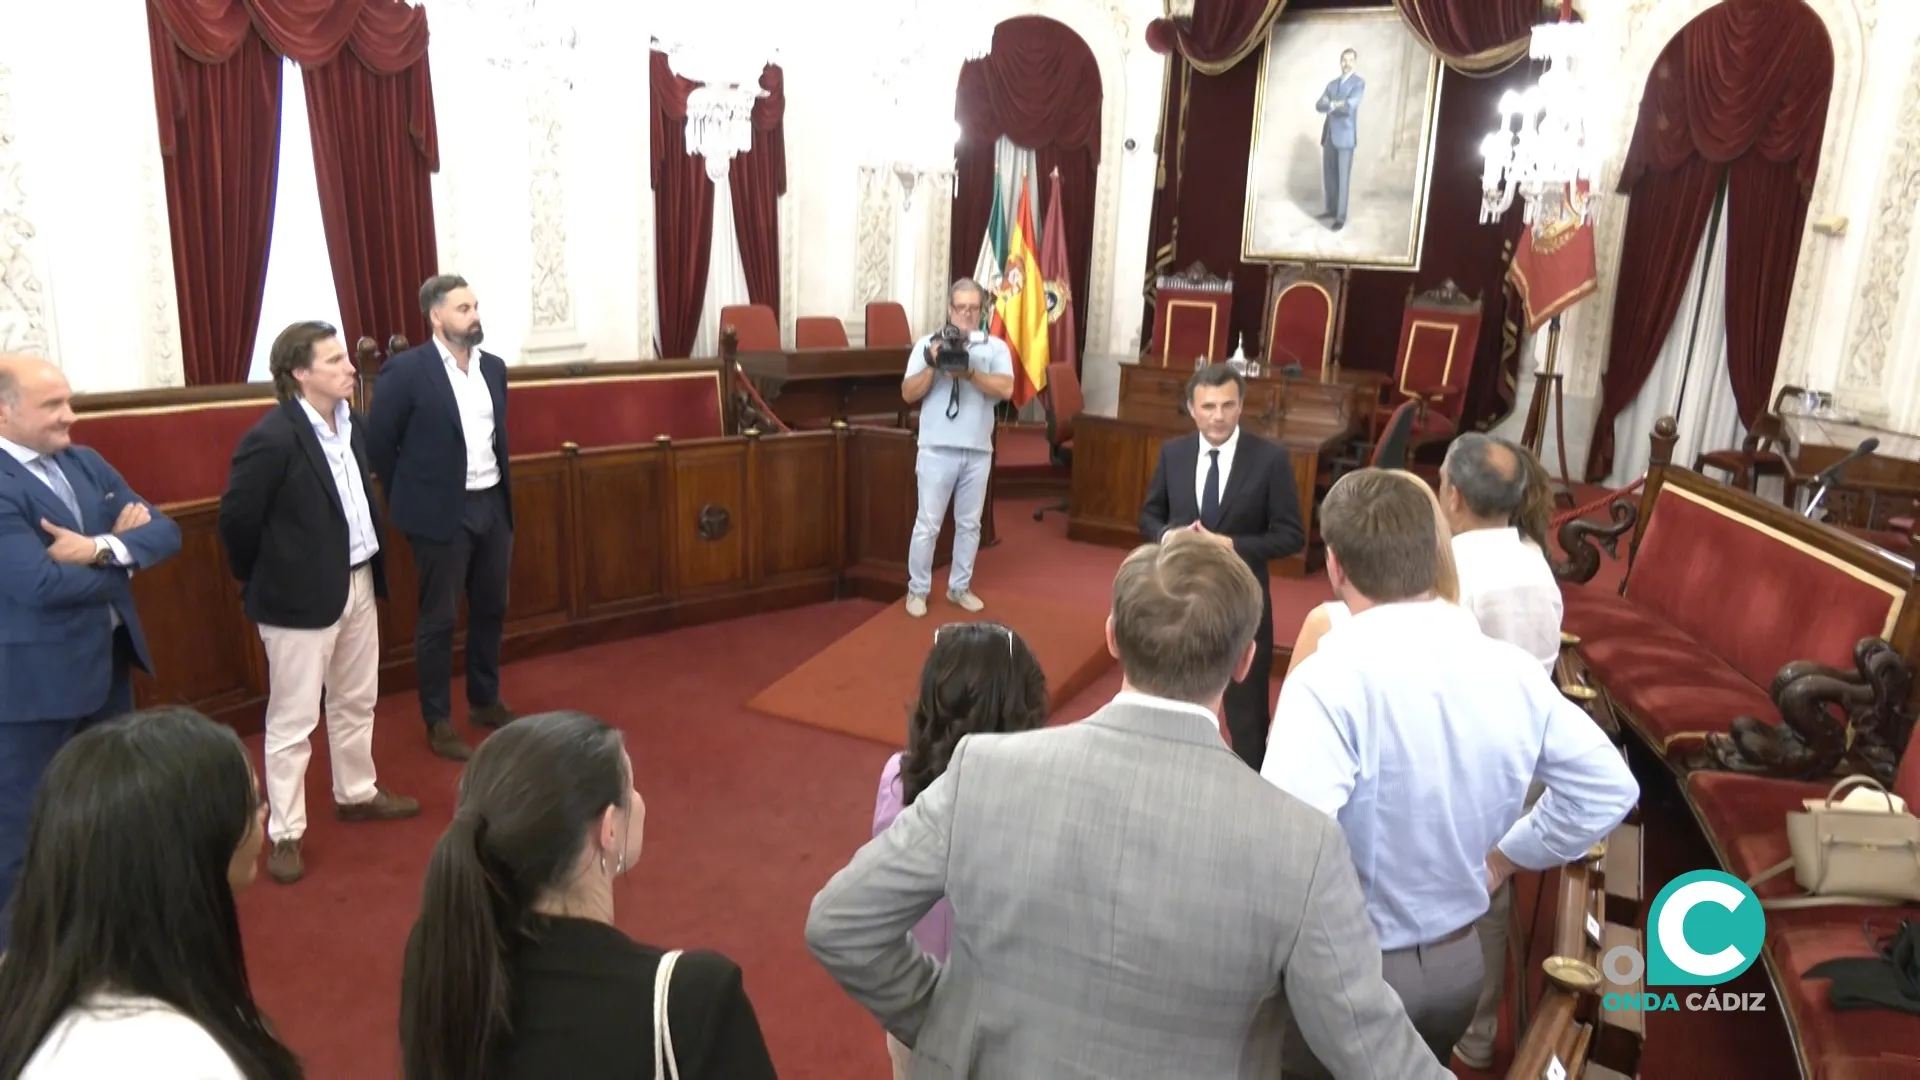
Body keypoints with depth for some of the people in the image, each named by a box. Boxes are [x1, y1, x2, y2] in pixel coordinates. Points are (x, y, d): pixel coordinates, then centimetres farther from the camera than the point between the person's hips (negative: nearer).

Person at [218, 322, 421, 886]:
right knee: (293, 719, 4)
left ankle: (357, 794, 40)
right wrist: (260, 581, -3)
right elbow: (236, 518, -16)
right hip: (302, 595, -8)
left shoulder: (351, 422, 3)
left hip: (358, 583, 8)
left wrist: (369, 564, 15)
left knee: (356, 702, 22)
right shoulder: (271, 438, -21)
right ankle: (285, 834, 17)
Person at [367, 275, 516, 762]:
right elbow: (377, 442, -7)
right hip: (442, 512, -6)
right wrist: (408, 498, -2)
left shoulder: (494, 367, 7)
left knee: (491, 609, 16)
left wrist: (503, 490, 16)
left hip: (493, 504, 6)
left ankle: (486, 702, 32)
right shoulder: (406, 370, -12)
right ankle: (438, 722, 16)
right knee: (438, 619, 4)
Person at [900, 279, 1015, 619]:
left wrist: (968, 372, -20)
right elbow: (908, 393, -4)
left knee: (969, 524, 12)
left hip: (978, 452, 2)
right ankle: (917, 590, 14)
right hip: (937, 450, -2)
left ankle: (959, 587, 25)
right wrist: (933, 365, -17)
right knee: (928, 524, 2)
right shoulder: (928, 344, 1)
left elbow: (1005, 390, -10)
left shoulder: (995, 347, 5)